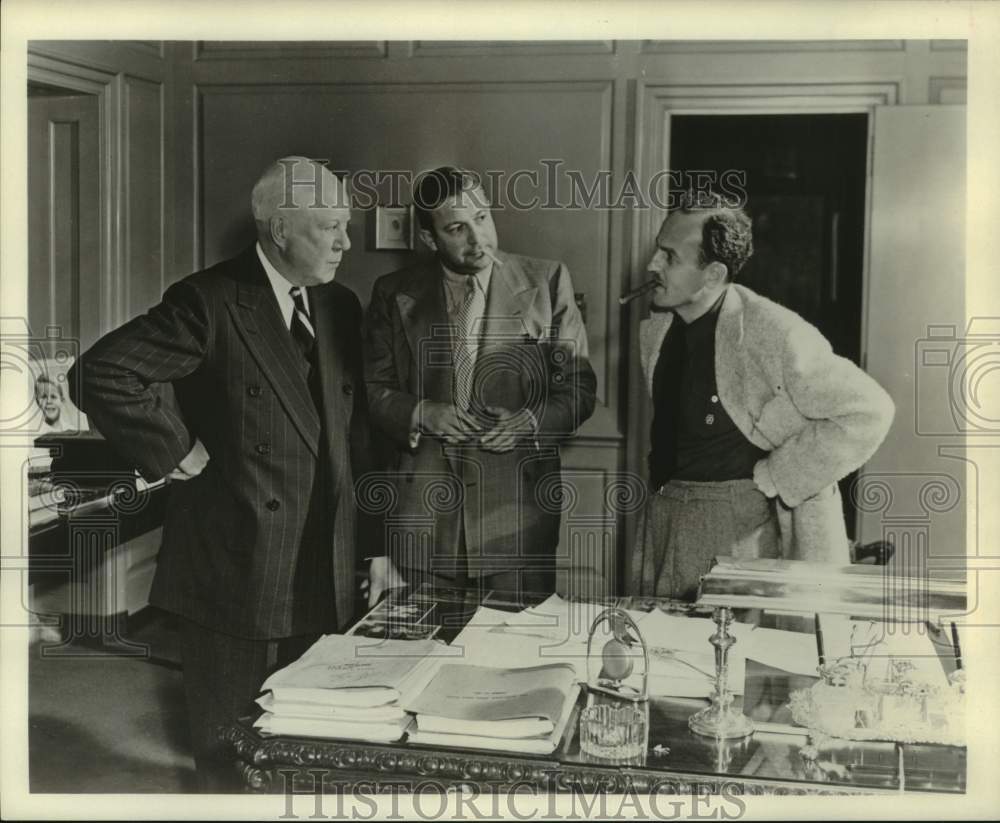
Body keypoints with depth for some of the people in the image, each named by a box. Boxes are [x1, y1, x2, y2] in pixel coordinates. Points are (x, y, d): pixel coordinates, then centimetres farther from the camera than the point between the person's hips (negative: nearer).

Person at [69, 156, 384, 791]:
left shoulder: (341, 307, 9)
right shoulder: (209, 302, -11)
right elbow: (103, 374, -19)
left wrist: (375, 544, 11)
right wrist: (178, 453, -16)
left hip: (328, 576, 5)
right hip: (236, 569, -5)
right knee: (232, 754, 10)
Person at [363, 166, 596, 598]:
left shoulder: (546, 281, 4)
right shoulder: (395, 293, 6)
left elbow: (579, 386, 5)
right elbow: (372, 389, 8)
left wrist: (531, 421, -13)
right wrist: (422, 414, -11)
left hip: (518, 513, -1)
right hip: (423, 514, 1)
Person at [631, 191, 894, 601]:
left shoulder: (773, 333, -17)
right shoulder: (654, 330, 5)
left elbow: (868, 411, -17)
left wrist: (774, 478, -15)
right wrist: (661, 484, 9)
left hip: (747, 523, -6)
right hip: (665, 518, 7)